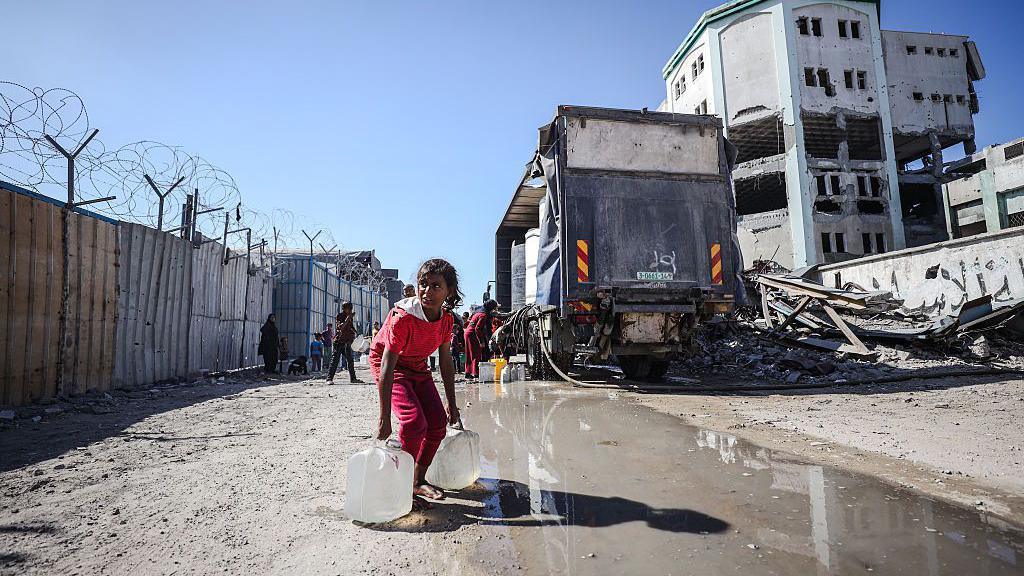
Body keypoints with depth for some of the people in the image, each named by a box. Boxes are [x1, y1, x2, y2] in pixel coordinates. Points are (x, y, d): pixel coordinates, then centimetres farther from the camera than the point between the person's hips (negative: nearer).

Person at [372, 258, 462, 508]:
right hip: (388, 365, -6)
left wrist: (452, 405, 1)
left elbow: (446, 363, -2)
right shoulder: (403, 317, -33)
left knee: (438, 423, 1)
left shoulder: (446, 319, -13)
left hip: (418, 368, 7)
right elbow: (387, 367, -33)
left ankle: (419, 480, 20)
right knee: (414, 421, -21)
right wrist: (384, 418, -34)